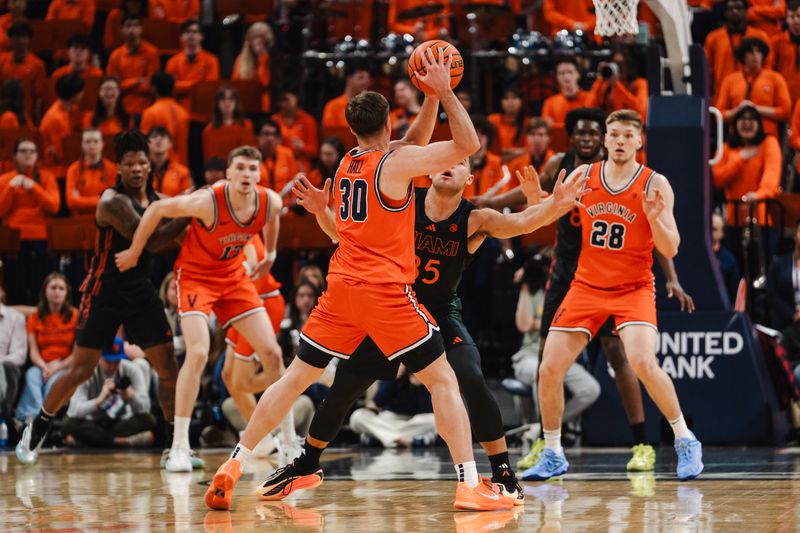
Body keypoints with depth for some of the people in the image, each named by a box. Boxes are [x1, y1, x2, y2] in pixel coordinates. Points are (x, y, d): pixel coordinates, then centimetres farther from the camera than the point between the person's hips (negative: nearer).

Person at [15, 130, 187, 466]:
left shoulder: (157, 199, 4)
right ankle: (36, 431, 14)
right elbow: (152, 242, -27)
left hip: (140, 292, 6)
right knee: (81, 369, -4)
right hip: (104, 293, -6)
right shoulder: (113, 202, -18)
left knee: (168, 368, -1)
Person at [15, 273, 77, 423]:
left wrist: (57, 367, -14)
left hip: (66, 367, -2)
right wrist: (44, 367, -18)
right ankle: (33, 417, -48)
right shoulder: (35, 318, 9)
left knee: (54, 380, -35)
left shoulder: (75, 316, 2)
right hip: (41, 366, 2)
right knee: (32, 376, -32)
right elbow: (34, 351, 3)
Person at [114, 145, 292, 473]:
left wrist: (270, 254, 17)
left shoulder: (270, 202, -16)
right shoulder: (208, 202, -31)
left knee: (272, 352, 2)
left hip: (233, 275, 6)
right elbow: (157, 210, -20)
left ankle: (289, 441, 16)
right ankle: (179, 448, -18)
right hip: (195, 274, -6)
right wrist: (134, 252, -10)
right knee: (198, 353, -23)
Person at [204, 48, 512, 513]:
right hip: (387, 291, -6)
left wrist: (431, 98, 20)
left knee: (296, 378, 14)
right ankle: (471, 486, -9)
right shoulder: (397, 162, -8)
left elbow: (413, 144, 29)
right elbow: (468, 145, -8)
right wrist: (444, 91, -2)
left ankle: (235, 465, 11)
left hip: (342, 286, 6)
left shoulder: (348, 162, 14)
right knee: (443, 381, -1)